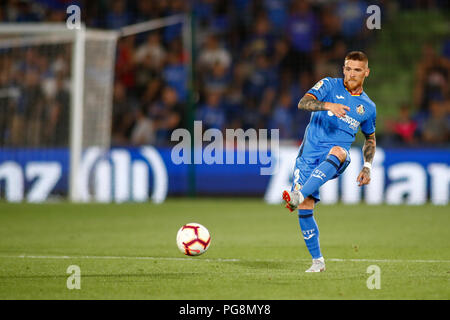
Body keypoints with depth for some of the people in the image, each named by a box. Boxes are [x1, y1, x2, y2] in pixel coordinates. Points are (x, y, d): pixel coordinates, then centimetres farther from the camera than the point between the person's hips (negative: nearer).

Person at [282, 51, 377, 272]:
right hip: (309, 153, 0)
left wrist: (367, 167, 15)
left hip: (336, 158, 0)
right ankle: (317, 261, 5)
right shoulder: (329, 86, 5)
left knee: (337, 152, -39)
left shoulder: (368, 107, 13)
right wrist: (327, 105, -31)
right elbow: (303, 103, -12)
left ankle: (298, 195, -50)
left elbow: (370, 138, 29)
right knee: (305, 208, -11)